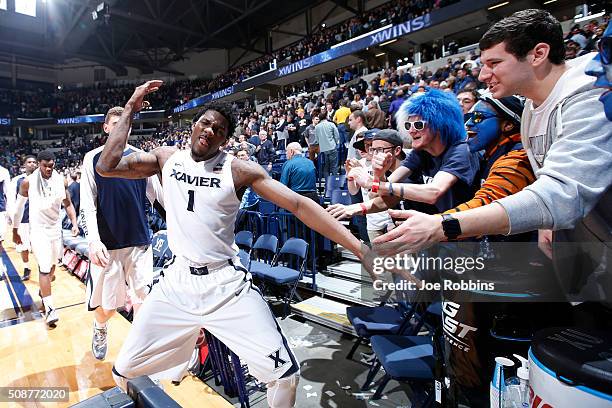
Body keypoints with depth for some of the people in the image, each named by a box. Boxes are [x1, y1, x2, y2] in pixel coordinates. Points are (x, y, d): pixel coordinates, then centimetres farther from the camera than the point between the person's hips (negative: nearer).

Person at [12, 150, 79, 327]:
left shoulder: (61, 181, -4)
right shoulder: (28, 182, -9)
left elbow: (68, 204, 4)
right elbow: (19, 207, 2)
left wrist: (74, 224, -9)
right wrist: (15, 231, 8)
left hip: (56, 228, 4)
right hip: (38, 229, -3)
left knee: (52, 264, 17)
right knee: (44, 268, -10)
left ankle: (43, 290, 43)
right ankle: (49, 308, -8)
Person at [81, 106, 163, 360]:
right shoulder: (93, 158, 1)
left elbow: (157, 195, 10)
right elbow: (88, 205, -3)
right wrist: (93, 240, -14)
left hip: (140, 240, 2)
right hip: (108, 243, -1)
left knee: (142, 298, 2)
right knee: (106, 305, 8)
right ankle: (100, 328, 42)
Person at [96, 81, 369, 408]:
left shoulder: (238, 169, -7)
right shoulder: (166, 158, 4)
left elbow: (300, 205, -14)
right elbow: (106, 166, -4)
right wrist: (130, 110, -3)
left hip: (227, 284, -2)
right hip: (176, 281, 3)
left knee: (283, 372, -8)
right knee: (125, 373, 10)